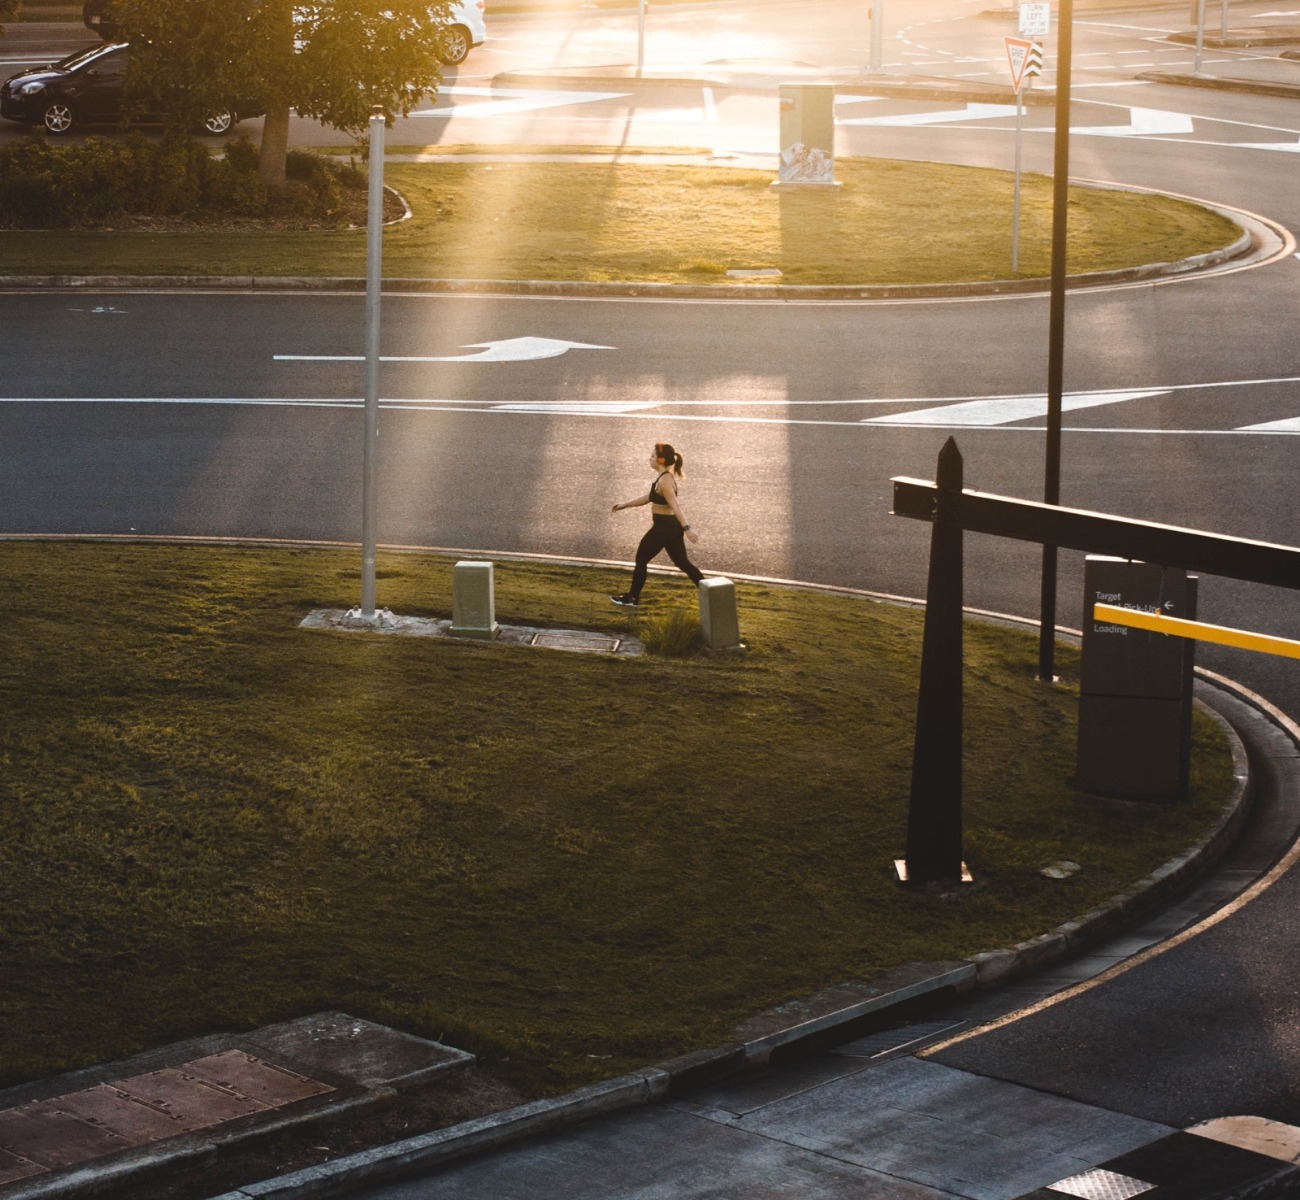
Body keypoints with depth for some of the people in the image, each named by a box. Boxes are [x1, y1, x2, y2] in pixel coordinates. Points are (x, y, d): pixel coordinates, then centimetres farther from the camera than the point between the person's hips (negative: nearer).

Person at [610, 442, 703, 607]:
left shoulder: (664, 481, -20)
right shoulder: (667, 477, 11)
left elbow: (675, 506, -30)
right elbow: (648, 498, 23)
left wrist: (686, 528, -37)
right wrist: (624, 505, 27)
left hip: (663, 527, -9)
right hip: (672, 526, 9)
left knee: (641, 559, 7)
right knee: (682, 562, 12)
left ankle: (632, 598, 18)